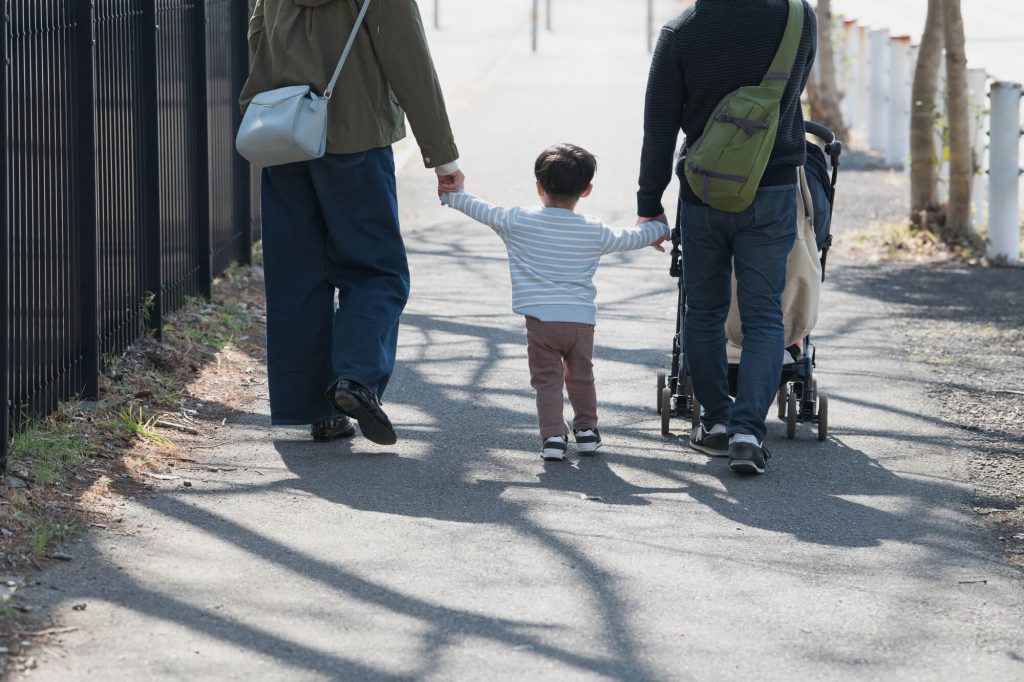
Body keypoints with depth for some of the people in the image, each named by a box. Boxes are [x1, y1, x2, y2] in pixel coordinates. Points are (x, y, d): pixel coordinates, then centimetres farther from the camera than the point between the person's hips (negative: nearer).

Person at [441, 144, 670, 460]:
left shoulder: (518, 222, -2)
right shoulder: (595, 232, 4)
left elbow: (482, 210, 10)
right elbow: (628, 239, 21)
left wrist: (450, 194, 28)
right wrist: (658, 230, 42)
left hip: (540, 319, -2)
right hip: (581, 320, 2)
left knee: (547, 380, 4)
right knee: (581, 377, 21)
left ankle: (553, 435, -6)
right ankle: (586, 430, 29)